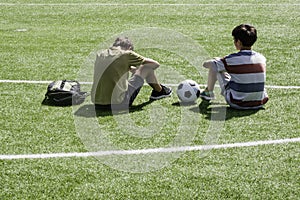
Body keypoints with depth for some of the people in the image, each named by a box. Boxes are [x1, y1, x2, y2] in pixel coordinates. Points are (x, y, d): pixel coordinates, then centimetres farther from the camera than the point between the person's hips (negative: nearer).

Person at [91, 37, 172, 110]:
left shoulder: (100, 54, 10)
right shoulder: (127, 54, -5)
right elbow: (156, 64, 5)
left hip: (97, 104, 6)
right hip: (117, 104, -6)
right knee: (147, 67, 9)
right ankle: (159, 91, 34)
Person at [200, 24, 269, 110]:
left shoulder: (232, 59, -15)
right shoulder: (261, 58, -2)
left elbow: (205, 64, -4)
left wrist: (218, 61, 19)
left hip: (237, 104, -4)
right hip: (259, 104, 4)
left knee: (213, 66, 6)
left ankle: (208, 93, 29)